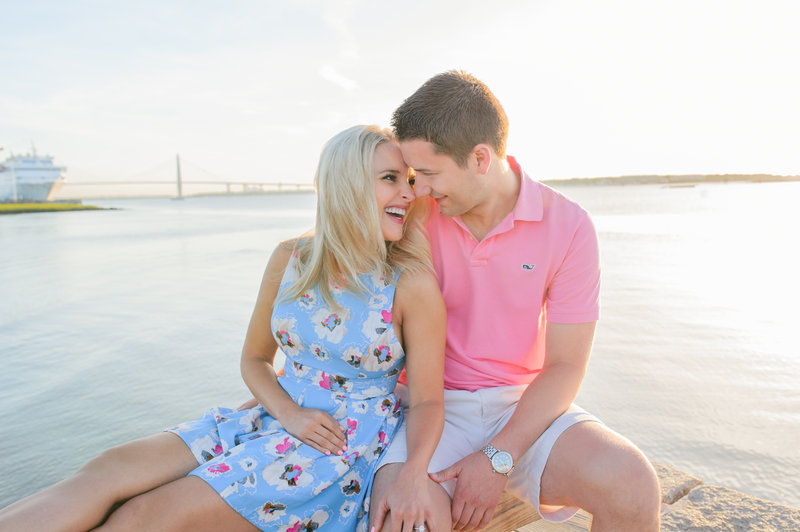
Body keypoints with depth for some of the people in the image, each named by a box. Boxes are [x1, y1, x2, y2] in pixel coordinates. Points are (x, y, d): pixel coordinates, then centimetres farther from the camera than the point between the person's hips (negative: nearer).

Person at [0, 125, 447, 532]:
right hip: (278, 414, 5)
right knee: (108, 472, -13)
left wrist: (413, 477, -27)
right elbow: (255, 357, 9)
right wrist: (290, 413, -10)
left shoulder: (413, 284, -13)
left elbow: (428, 399, -9)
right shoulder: (290, 260, -1)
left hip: (352, 439, -4)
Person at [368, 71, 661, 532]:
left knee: (631, 486, -25)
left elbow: (565, 367, -7)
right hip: (432, 407, 0)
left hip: (525, 407, 1)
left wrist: (498, 459, -16)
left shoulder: (568, 226, -9)